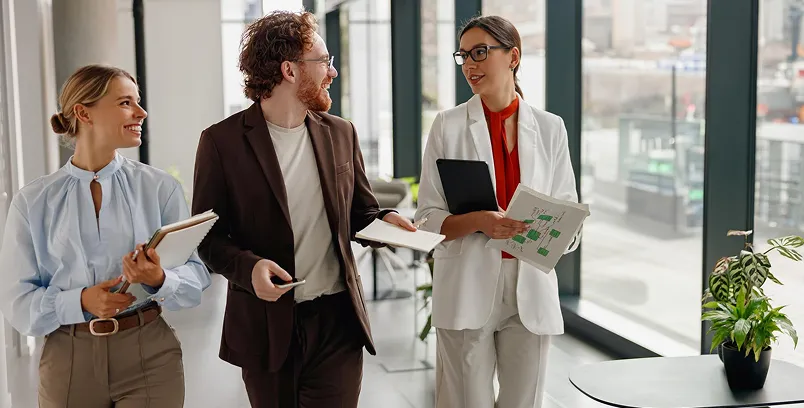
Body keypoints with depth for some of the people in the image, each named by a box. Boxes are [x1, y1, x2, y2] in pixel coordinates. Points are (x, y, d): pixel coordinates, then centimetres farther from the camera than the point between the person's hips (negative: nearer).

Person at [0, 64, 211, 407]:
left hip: (149, 353, 0)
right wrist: (81, 302, -18)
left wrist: (159, 280, -24)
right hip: (68, 359, 0)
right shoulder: (33, 201, 0)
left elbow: (196, 276, -4)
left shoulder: (161, 188, -1)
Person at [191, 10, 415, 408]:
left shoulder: (340, 133, 8)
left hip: (337, 319, 3)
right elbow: (207, 236, -2)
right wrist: (248, 267, -20)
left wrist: (381, 221, -6)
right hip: (266, 325, -2)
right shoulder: (222, 141, -5)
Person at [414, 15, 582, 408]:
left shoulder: (549, 128, 6)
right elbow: (427, 218, -1)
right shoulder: (448, 125, 0)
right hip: (468, 288, -2)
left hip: (531, 287, 2)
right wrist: (476, 221, -20)